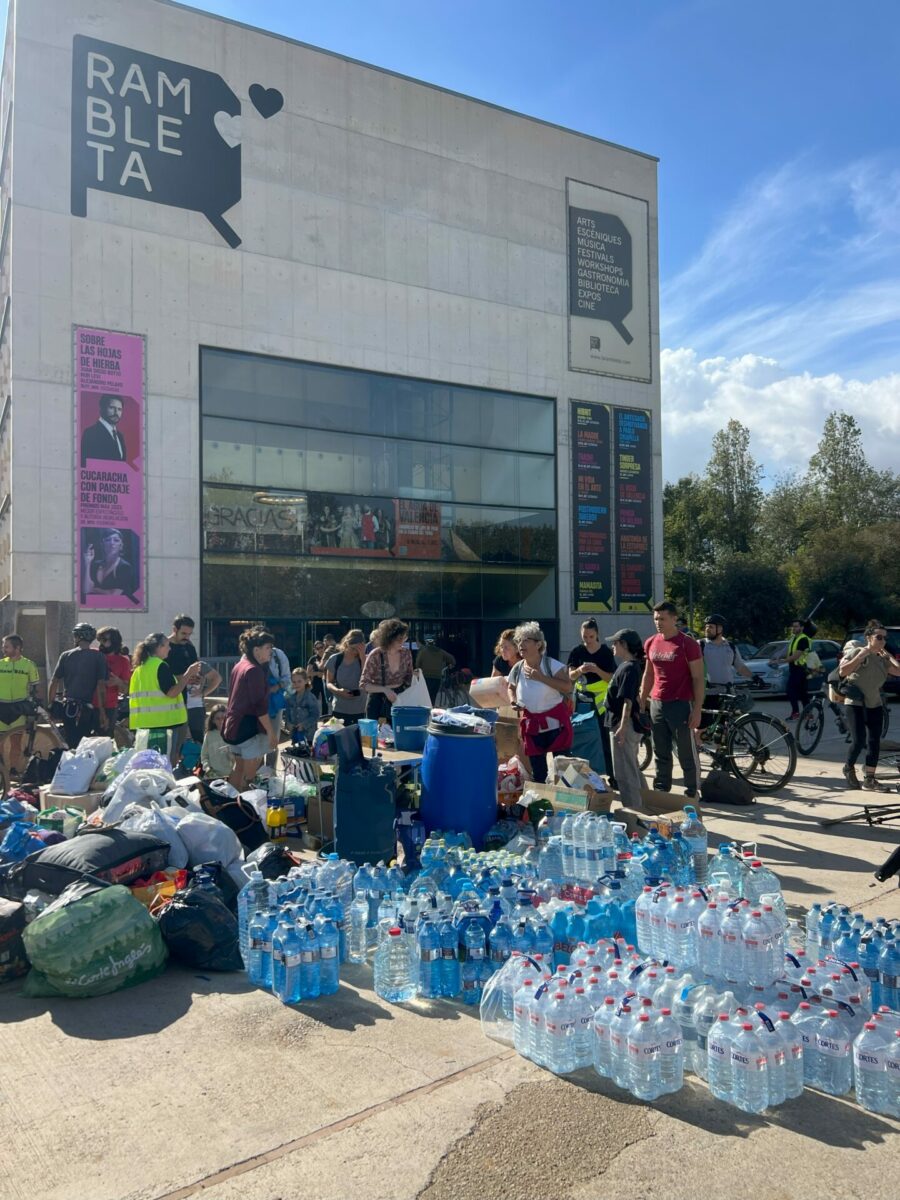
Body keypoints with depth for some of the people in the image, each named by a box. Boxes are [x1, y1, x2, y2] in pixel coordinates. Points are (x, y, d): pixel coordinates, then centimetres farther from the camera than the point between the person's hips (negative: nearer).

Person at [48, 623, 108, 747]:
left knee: (71, 743, 10)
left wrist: (50, 704, 15)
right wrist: (102, 710, -2)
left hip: (68, 707, 2)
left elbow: (54, 682, 5)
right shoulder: (99, 657, -3)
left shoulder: (66, 655, 3)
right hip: (88, 708, -2)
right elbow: (101, 686, -7)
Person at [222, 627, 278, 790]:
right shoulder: (254, 670, -17)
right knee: (250, 773, -3)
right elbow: (260, 705, -21)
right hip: (249, 727, -10)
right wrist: (270, 731, -18)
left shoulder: (240, 666, 11)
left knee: (239, 768, 19)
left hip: (234, 724, 10)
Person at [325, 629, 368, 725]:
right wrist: (338, 691, -16)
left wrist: (362, 656, -19)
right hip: (339, 710, 1)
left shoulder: (364, 659, -3)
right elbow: (329, 683, 5)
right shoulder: (335, 659, -1)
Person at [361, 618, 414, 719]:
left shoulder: (406, 653, -2)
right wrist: (384, 689, -23)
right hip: (377, 703, -3)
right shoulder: (375, 656, -14)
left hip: (399, 701, 3)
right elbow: (364, 684, -11)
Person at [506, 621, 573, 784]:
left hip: (556, 722, -4)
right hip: (532, 724, 4)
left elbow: (568, 687, -25)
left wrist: (541, 677, -26)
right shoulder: (517, 669, -1)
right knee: (537, 771, 13)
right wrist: (513, 700, -1)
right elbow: (510, 687, 20)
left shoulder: (551, 664, -13)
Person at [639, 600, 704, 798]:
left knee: (687, 754, 2)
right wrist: (641, 704, 14)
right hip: (657, 704, 6)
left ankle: (692, 794, 11)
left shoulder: (687, 644, -9)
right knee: (660, 753, 13)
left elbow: (698, 678, -8)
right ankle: (661, 791, 22)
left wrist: (697, 709, -13)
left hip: (680, 705, -6)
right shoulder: (651, 643, 8)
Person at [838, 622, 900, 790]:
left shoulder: (882, 659, 8)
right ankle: (849, 768, 15)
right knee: (859, 741, -12)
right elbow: (842, 672, -24)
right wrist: (860, 656, -24)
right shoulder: (857, 652, -10)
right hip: (855, 704, -6)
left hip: (875, 705, 6)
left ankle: (869, 779, 7)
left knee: (874, 743, 1)